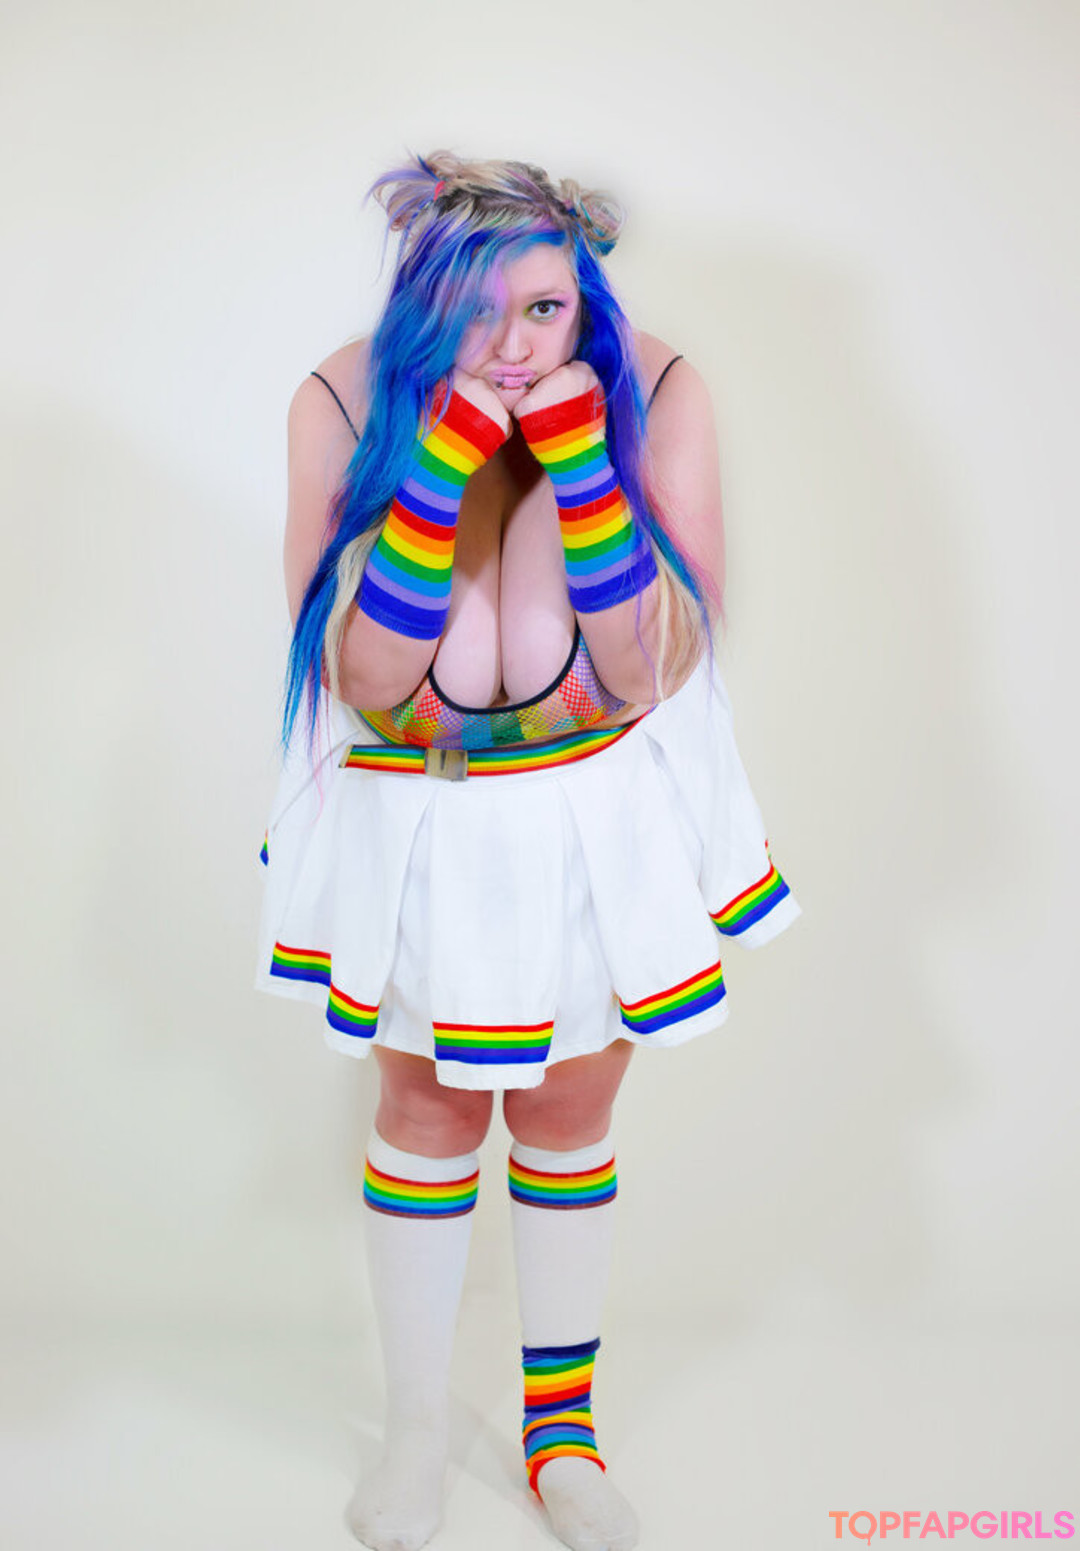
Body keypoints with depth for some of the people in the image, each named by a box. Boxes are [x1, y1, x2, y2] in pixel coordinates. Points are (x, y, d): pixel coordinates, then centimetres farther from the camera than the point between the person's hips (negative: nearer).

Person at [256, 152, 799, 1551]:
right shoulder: (348, 403, -19)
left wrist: (576, 457, -32)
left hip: (603, 823, 1)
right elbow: (363, 681, -23)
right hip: (416, 825, 0)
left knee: (569, 1116, 16)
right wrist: (442, 466, -33)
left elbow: (645, 671, -22)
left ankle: (562, 1421, 42)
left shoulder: (653, 392, -18)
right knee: (428, 1114, 15)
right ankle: (416, 1426, 41)